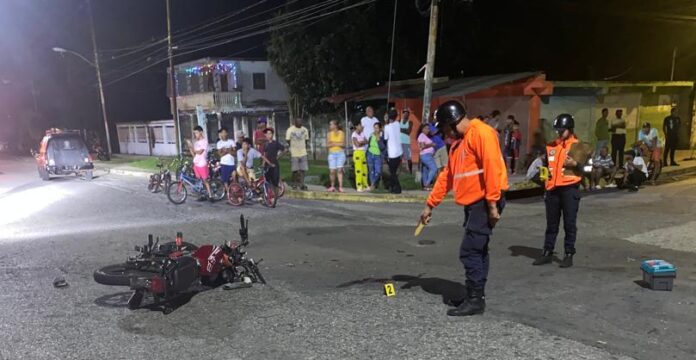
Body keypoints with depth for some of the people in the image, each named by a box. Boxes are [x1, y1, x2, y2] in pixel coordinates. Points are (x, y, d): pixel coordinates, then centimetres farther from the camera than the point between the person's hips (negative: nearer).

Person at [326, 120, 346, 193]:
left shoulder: (341, 133, 0)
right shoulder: (329, 134, 5)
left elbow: (343, 144, -4)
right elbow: (327, 145, 1)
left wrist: (334, 143, -7)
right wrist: (338, 143, -10)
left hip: (340, 153, -2)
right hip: (332, 154, 2)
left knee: (339, 170, -6)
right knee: (332, 171, -3)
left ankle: (340, 187, -5)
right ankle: (332, 186, 11)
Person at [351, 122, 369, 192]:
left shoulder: (362, 133, 12)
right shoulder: (354, 135, -9)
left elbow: (366, 141, 6)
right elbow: (357, 144, -16)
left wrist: (360, 142, -10)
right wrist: (363, 142, -2)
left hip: (363, 152, 7)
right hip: (357, 153, -7)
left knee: (364, 169, 9)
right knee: (358, 170, -8)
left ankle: (365, 185, 16)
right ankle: (359, 186, -5)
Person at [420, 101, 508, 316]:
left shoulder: (482, 133, -13)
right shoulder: (458, 143, 17)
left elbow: (492, 168, -21)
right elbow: (446, 177, 19)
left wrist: (492, 204, -23)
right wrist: (430, 205, 19)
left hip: (485, 203, -9)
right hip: (473, 204, 9)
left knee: (469, 251, -8)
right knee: (477, 250, 13)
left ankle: (475, 300, 2)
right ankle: (475, 296, 22)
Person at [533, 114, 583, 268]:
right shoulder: (551, 146, 13)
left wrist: (575, 164, -21)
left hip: (569, 189, -4)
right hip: (552, 189, 5)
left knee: (569, 223, 2)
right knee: (551, 223, 11)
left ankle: (569, 254, 12)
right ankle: (547, 252, 19)